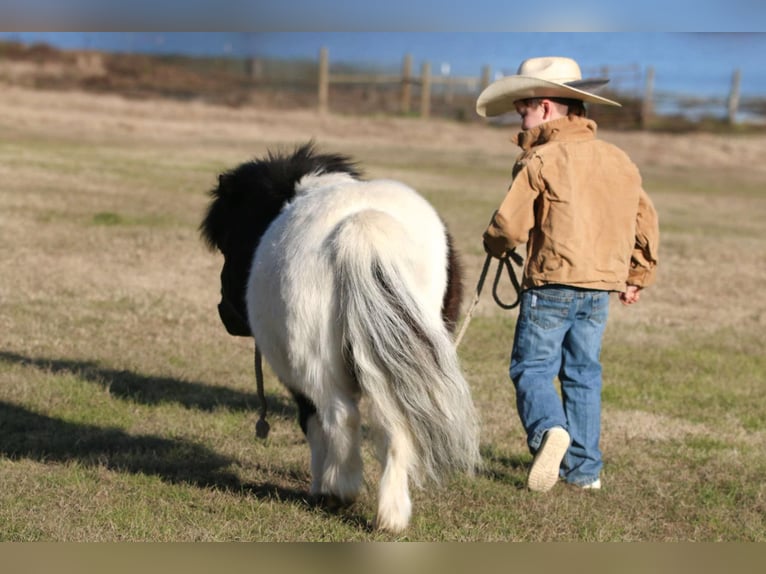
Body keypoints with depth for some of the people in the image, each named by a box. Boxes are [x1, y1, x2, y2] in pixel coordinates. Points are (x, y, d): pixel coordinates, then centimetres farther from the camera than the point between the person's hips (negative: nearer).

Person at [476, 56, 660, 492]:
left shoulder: (540, 161, -9)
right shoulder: (619, 161, 12)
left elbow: (509, 226, -10)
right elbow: (646, 221, 16)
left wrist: (495, 245, 12)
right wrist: (637, 276, 24)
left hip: (552, 282, -6)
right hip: (602, 287, 6)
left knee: (532, 366, 1)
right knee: (583, 373, 13)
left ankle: (549, 429, -26)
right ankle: (585, 468, 14)